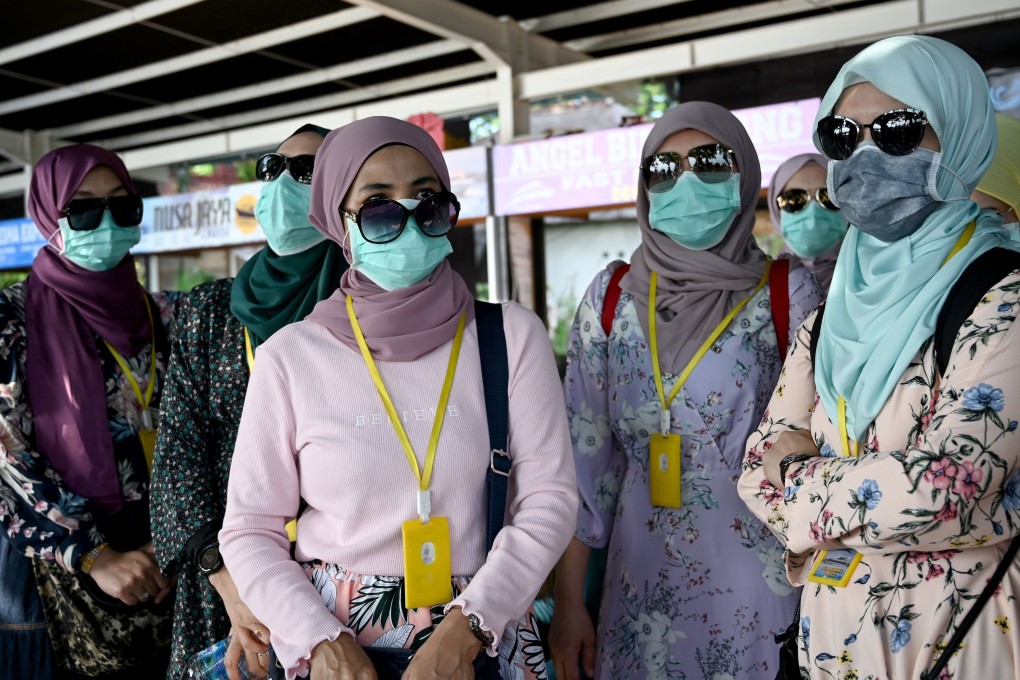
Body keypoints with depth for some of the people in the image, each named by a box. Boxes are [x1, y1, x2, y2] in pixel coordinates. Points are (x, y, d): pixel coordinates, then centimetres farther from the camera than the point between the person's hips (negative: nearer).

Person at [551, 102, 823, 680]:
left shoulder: (787, 293, -4)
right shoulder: (612, 295, 1)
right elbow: (585, 451, 1)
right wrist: (568, 602, 0)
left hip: (760, 585, -1)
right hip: (642, 583, 2)